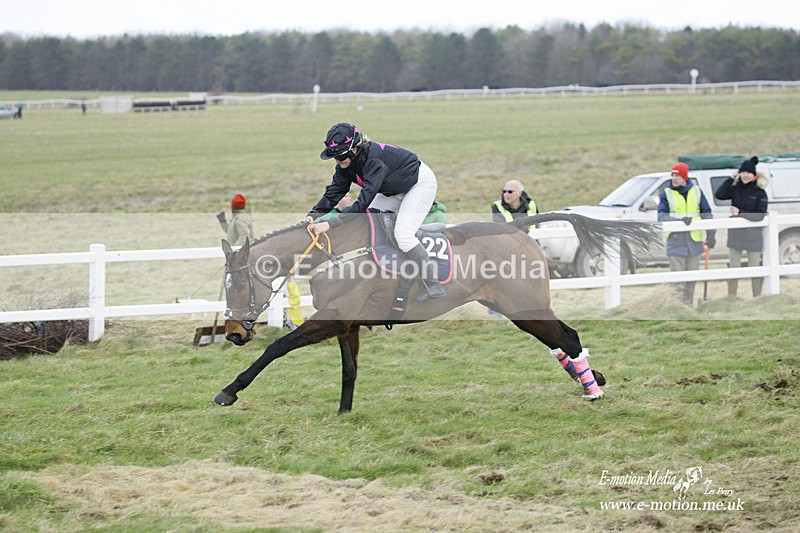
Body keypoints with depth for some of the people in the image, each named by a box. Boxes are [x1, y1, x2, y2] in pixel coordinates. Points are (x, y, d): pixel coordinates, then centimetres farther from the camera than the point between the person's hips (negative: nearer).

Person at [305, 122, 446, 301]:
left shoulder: (374, 159, -37)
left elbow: (364, 202, -42)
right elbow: (334, 192, -10)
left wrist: (331, 223, -46)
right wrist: (313, 215, -26)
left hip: (421, 183, -9)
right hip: (396, 190, 9)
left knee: (403, 235, -23)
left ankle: (434, 285, -18)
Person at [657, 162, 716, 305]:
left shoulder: (696, 192, 8)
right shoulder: (666, 193, 1)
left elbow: (707, 213, 11)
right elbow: (662, 216, -8)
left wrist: (711, 234, 2)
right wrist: (680, 220, -23)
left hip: (694, 241, 3)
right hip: (675, 241, -3)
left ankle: (688, 305, 19)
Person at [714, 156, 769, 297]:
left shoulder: (760, 192, -5)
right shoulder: (735, 189, 3)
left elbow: (760, 215, -11)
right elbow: (719, 195, -12)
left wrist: (740, 213, -15)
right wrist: (731, 179, -14)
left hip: (753, 234, -3)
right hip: (735, 233, 3)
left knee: (754, 268, 4)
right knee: (734, 268, 8)